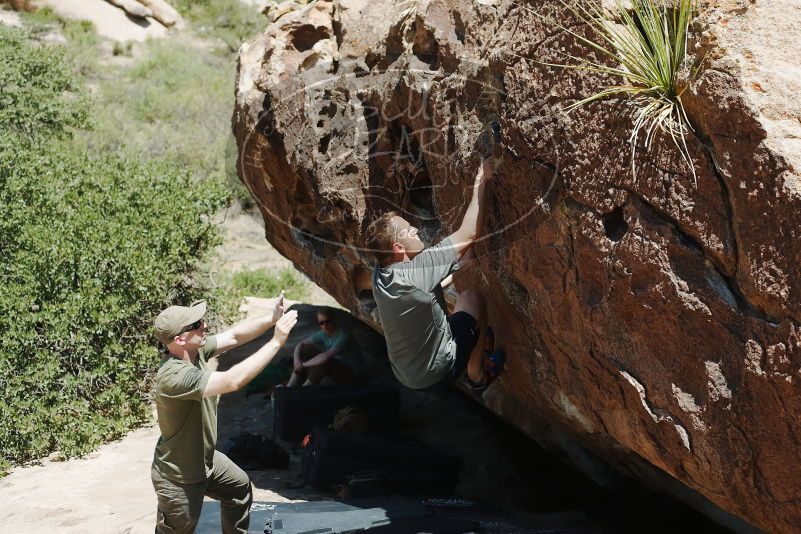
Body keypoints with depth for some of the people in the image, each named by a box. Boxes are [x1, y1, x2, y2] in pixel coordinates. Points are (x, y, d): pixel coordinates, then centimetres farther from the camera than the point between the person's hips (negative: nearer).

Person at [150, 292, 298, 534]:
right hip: (179, 478, -9)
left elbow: (233, 337, -2)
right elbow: (233, 381, -43)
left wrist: (271, 319, -19)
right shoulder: (175, 375, -36)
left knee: (240, 487, 29)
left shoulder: (195, 349, -10)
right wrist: (276, 342, -39)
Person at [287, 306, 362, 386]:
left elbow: (325, 357, -42)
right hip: (336, 366, 8)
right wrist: (297, 360, -20)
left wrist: (303, 365, -31)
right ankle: (289, 388, -13)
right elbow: (301, 344, 1)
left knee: (323, 362, -34)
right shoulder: (324, 334, -7)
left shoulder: (343, 336, -30)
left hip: (349, 373, -8)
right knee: (305, 350, -6)